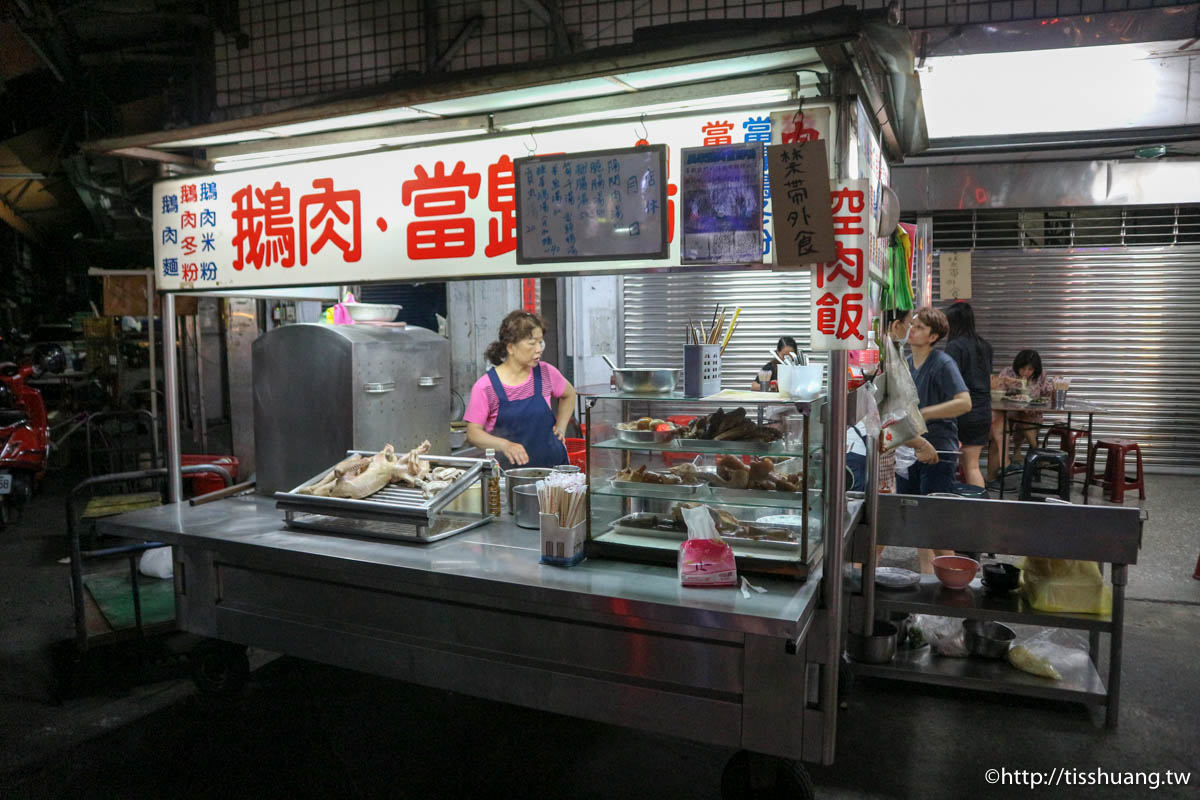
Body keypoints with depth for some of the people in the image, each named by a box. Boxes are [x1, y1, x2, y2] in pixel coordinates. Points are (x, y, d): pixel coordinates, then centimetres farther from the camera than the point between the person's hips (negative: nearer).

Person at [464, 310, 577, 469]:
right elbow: (473, 432, -8)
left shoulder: (545, 373, 3)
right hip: (508, 467, -2)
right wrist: (505, 445, -24)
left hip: (550, 463, 2)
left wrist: (561, 427, 12)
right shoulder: (485, 387, -8)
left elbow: (569, 394, 23)